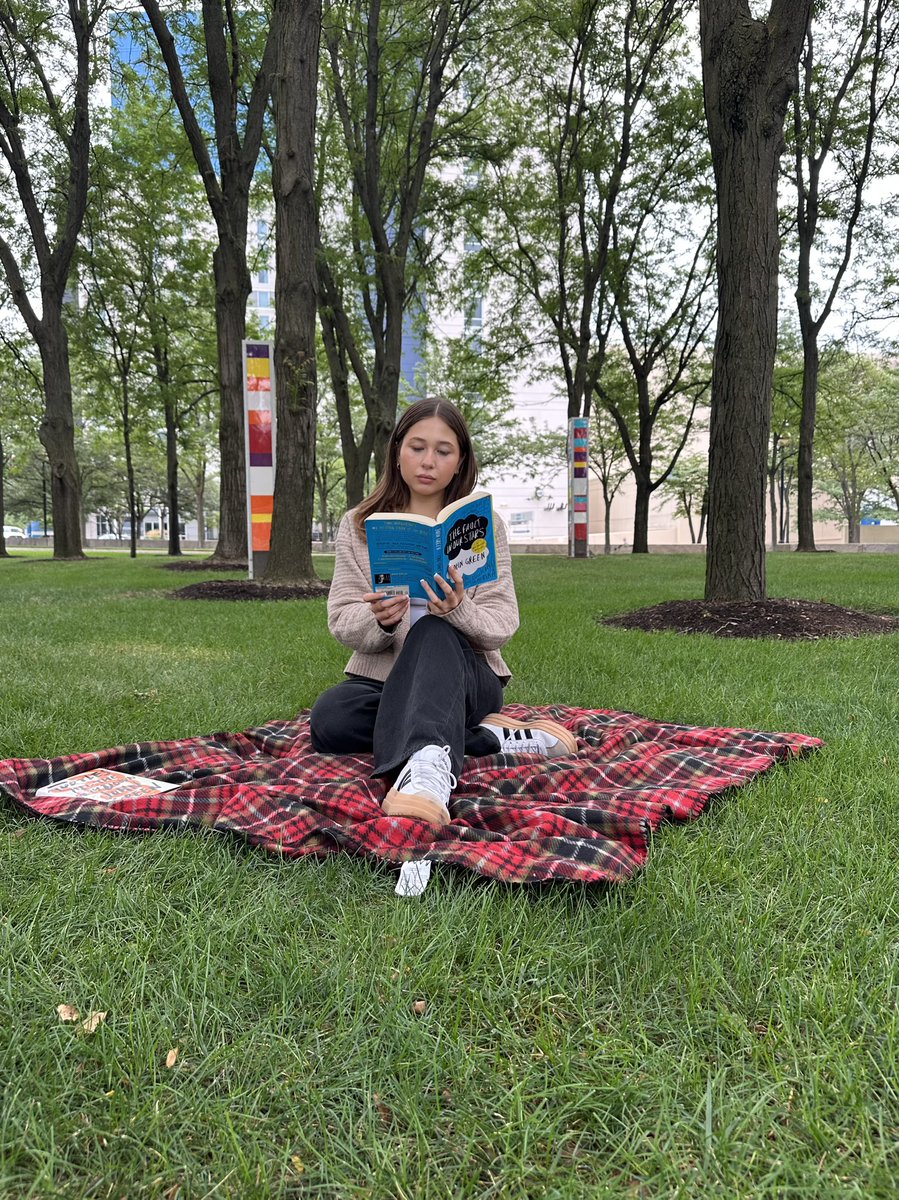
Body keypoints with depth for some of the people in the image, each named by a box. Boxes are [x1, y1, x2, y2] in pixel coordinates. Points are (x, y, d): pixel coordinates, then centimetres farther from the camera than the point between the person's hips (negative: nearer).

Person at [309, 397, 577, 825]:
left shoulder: (485, 526, 4)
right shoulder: (359, 525, 7)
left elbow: (501, 625, -4)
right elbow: (342, 621, -1)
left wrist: (458, 610, -27)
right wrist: (381, 622, -25)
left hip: (464, 676, -2)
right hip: (382, 678, 2)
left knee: (434, 633, -36)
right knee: (328, 717, -32)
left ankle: (428, 766, -62)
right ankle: (495, 738, -25)